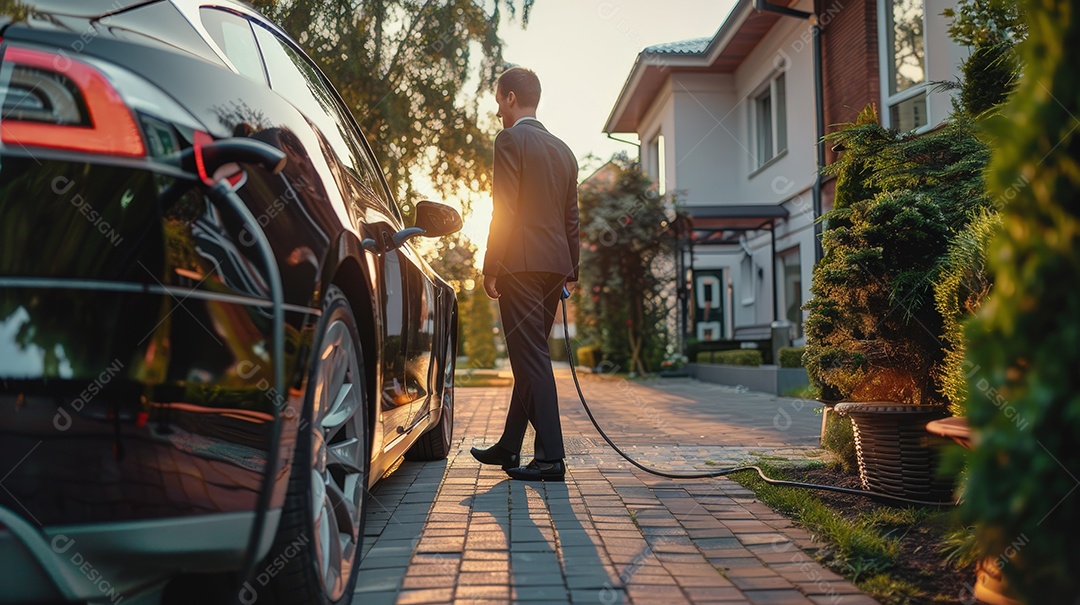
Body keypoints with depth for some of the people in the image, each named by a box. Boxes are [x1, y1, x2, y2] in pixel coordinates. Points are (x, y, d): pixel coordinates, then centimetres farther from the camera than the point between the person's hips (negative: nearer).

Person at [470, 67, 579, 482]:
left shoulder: (511, 140, -5)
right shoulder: (563, 150, 18)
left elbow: (505, 210, -13)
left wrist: (491, 268, -10)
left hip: (522, 264, -8)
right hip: (554, 265, 8)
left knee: (531, 358, -7)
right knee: (530, 357, 14)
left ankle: (550, 458, -8)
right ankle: (509, 447, 26)